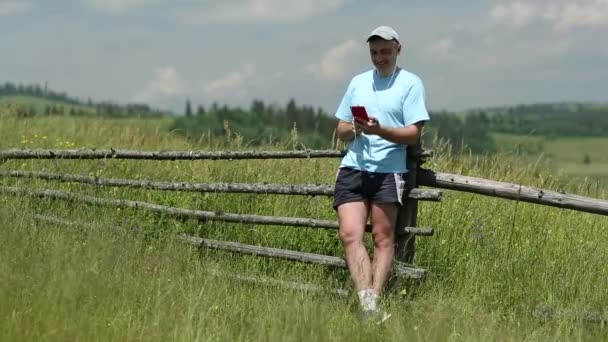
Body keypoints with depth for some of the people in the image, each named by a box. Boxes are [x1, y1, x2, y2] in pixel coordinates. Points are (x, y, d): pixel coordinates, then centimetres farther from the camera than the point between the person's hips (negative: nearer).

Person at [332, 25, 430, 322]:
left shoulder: (410, 83, 4)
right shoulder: (358, 82, 19)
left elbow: (414, 134, -3)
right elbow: (340, 130, 21)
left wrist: (380, 130, -19)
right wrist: (353, 128, -3)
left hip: (388, 171, -3)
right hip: (352, 169, 4)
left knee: (383, 239, -1)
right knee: (350, 235, -13)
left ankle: (374, 298, 2)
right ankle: (367, 305, -19)